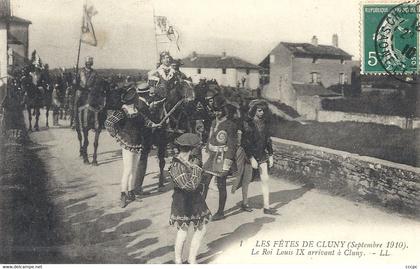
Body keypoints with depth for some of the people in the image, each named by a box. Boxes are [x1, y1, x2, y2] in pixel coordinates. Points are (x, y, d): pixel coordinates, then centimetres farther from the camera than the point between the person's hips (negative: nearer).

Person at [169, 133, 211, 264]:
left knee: (201, 229, 15)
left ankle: (192, 257, 32)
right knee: (183, 232, 7)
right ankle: (178, 260, 27)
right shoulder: (176, 167, -24)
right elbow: (191, 185, -26)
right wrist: (196, 168, -19)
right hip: (183, 201, -8)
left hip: (195, 200, 8)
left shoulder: (192, 161, 0)